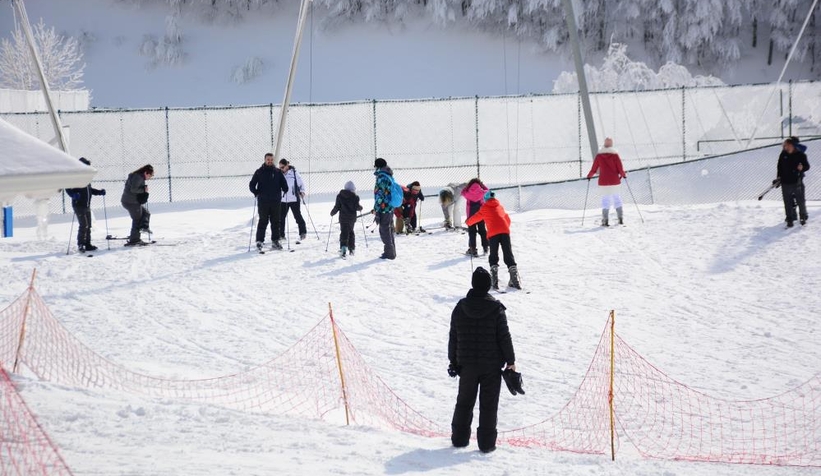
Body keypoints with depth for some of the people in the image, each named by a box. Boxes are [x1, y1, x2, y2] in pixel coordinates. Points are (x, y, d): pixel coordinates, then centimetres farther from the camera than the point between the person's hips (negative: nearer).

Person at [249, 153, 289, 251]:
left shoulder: (277, 172, 10)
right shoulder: (259, 172, 3)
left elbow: (284, 183, 17)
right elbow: (251, 184, 3)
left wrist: (284, 190, 1)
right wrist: (256, 192, -11)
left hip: (275, 202, 3)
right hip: (263, 201, -3)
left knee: (275, 222, 6)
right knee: (263, 221, -5)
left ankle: (275, 241, 12)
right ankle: (259, 241, -1)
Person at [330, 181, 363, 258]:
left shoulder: (340, 196, -3)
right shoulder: (355, 196, -6)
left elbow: (337, 207, -4)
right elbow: (357, 207, -8)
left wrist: (332, 212, 13)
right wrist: (360, 207, 15)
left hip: (343, 218, -1)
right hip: (352, 218, 1)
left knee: (344, 232, -3)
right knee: (351, 232, 18)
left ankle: (343, 247, -24)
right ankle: (351, 249, 21)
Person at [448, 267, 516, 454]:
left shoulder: (460, 308, -3)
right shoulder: (496, 309, -12)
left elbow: (453, 337, 3)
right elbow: (504, 337, -9)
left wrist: (453, 361, 14)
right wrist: (510, 361, 1)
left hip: (467, 364, 2)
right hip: (492, 365, -2)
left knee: (464, 402, 15)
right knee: (488, 404, 4)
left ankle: (460, 438, 19)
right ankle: (486, 443, 3)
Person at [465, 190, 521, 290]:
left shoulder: (485, 208, 13)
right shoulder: (500, 206, 24)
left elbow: (476, 217, 23)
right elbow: (507, 219, 35)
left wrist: (468, 222, 44)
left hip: (493, 233, -3)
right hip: (505, 231, 3)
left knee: (493, 257, 6)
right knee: (509, 256, 5)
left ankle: (494, 281, -7)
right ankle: (515, 281, -4)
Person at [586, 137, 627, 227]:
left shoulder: (599, 155, -3)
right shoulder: (615, 154, -6)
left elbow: (594, 169, 0)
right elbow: (620, 169, -6)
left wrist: (589, 175, 19)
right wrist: (623, 175, 14)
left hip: (603, 182, 0)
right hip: (615, 181, 0)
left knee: (605, 200, 6)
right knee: (617, 198, 15)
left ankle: (605, 220, -5)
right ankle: (620, 218, 12)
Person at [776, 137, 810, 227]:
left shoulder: (800, 154, -6)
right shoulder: (783, 155, 2)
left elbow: (807, 166, -2)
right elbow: (780, 167, 9)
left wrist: (802, 168, -22)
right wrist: (779, 178, 5)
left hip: (797, 181, -2)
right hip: (786, 182, 2)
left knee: (800, 200, 5)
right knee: (788, 202, 3)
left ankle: (803, 217, 21)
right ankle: (790, 219, 10)